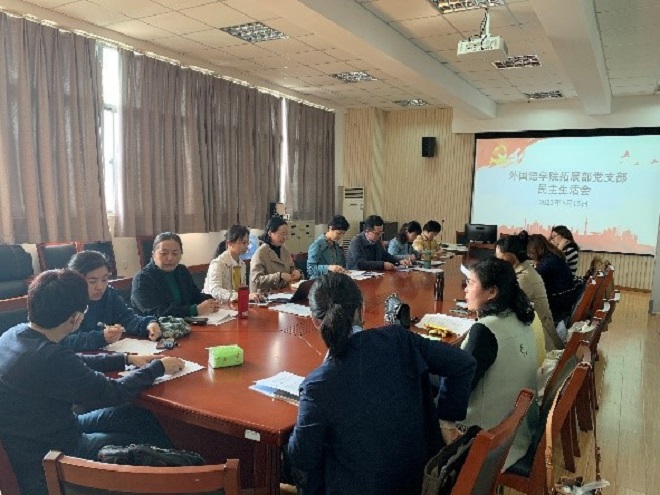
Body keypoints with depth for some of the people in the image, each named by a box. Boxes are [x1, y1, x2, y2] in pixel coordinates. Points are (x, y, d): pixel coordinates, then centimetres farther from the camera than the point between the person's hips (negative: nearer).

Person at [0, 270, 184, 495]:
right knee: (151, 449, 7)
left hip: (29, 439, 8)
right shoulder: (50, 358, -35)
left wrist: (127, 359, 7)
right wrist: (158, 367, -8)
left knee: (140, 415, 11)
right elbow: (112, 393, -22)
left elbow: (78, 363, 9)